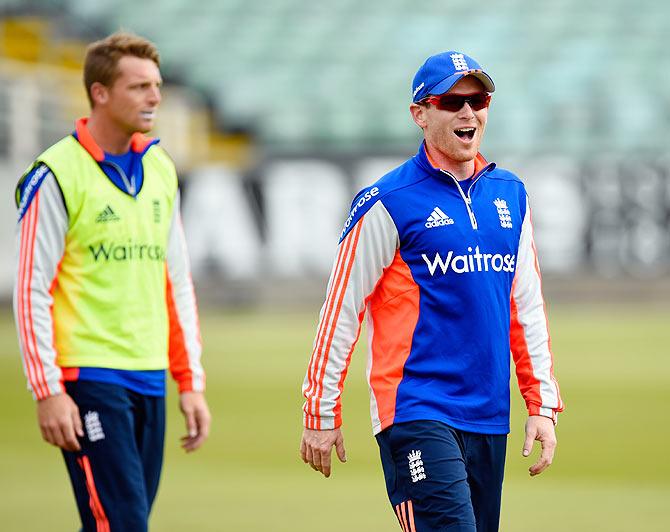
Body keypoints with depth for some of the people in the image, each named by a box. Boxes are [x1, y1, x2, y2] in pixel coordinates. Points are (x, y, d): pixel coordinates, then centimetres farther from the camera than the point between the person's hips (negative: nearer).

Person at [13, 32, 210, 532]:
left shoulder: (160, 169, 13)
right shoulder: (57, 175, -8)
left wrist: (191, 381, 13)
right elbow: (31, 290, -9)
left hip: (150, 379, 7)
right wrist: (48, 392, -14)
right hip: (90, 378, -7)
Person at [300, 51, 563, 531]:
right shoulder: (389, 203, -6)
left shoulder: (510, 195, 13)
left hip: (490, 417, 6)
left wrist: (542, 403, 10)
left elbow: (528, 307, 16)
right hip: (416, 414, -6)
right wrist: (321, 413, -5)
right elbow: (341, 310, -4)